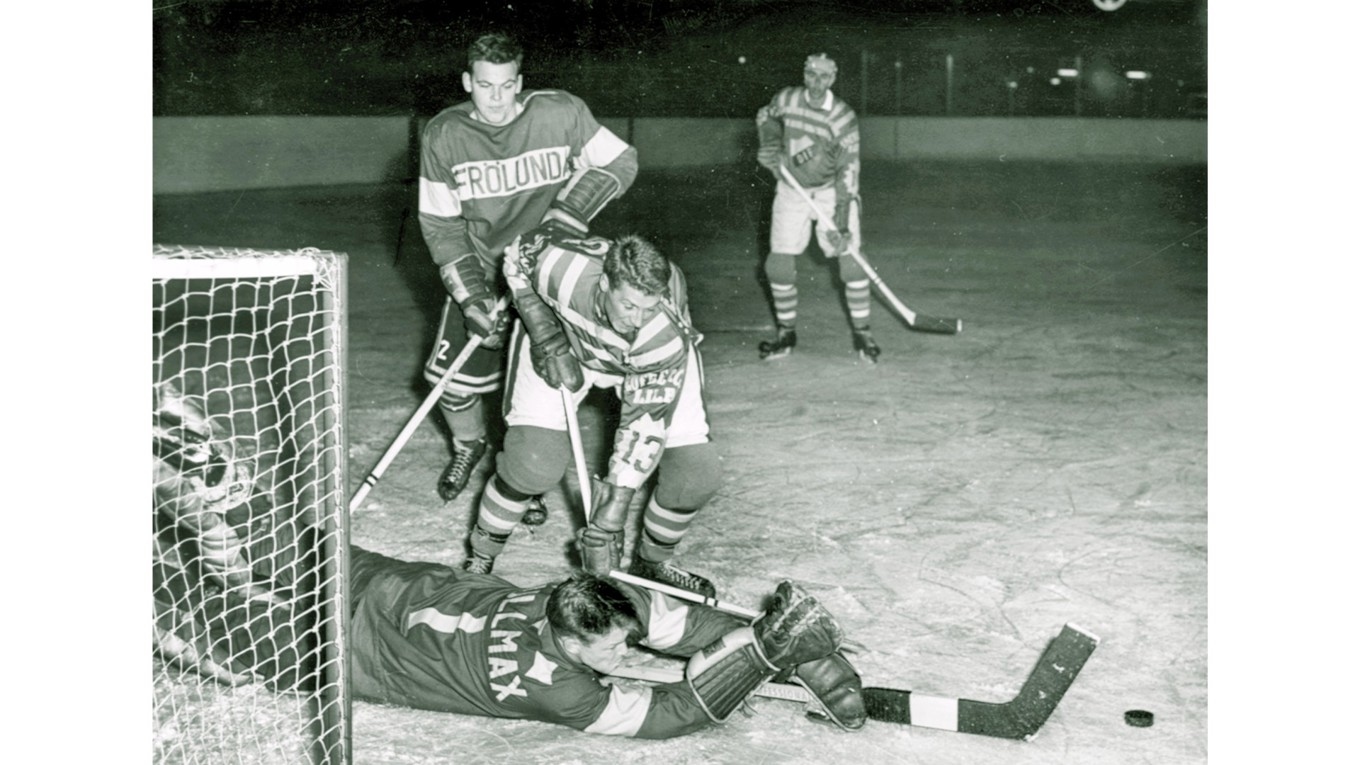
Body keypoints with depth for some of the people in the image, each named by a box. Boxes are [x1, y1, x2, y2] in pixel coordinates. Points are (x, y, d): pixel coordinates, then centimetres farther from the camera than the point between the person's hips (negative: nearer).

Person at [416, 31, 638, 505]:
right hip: (480, 270, 2)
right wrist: (471, 295, -15)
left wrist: (568, 213, -17)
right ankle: (469, 446, 35)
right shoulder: (443, 136, -11)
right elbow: (439, 224, -6)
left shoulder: (561, 114, -16)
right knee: (453, 378, 0)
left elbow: (620, 162, -4)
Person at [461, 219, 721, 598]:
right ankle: (480, 555, 7)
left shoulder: (668, 333, -40)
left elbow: (644, 426, -32)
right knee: (534, 461, -20)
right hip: (564, 332, -1)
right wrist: (548, 341, -22)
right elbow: (516, 258, -15)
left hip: (645, 360, 1)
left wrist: (610, 518, -32)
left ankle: (653, 561, 18)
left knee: (696, 473, -11)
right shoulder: (559, 264, -41)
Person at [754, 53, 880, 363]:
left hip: (831, 191, -3)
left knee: (850, 261, -11)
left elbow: (848, 171, -21)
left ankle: (861, 332, 4)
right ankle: (786, 332, 16)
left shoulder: (844, 118, -19)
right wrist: (770, 144, -6)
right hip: (791, 190, 3)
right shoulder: (786, 99, -10)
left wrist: (842, 223, -28)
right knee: (779, 264, -2)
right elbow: (765, 116, 15)